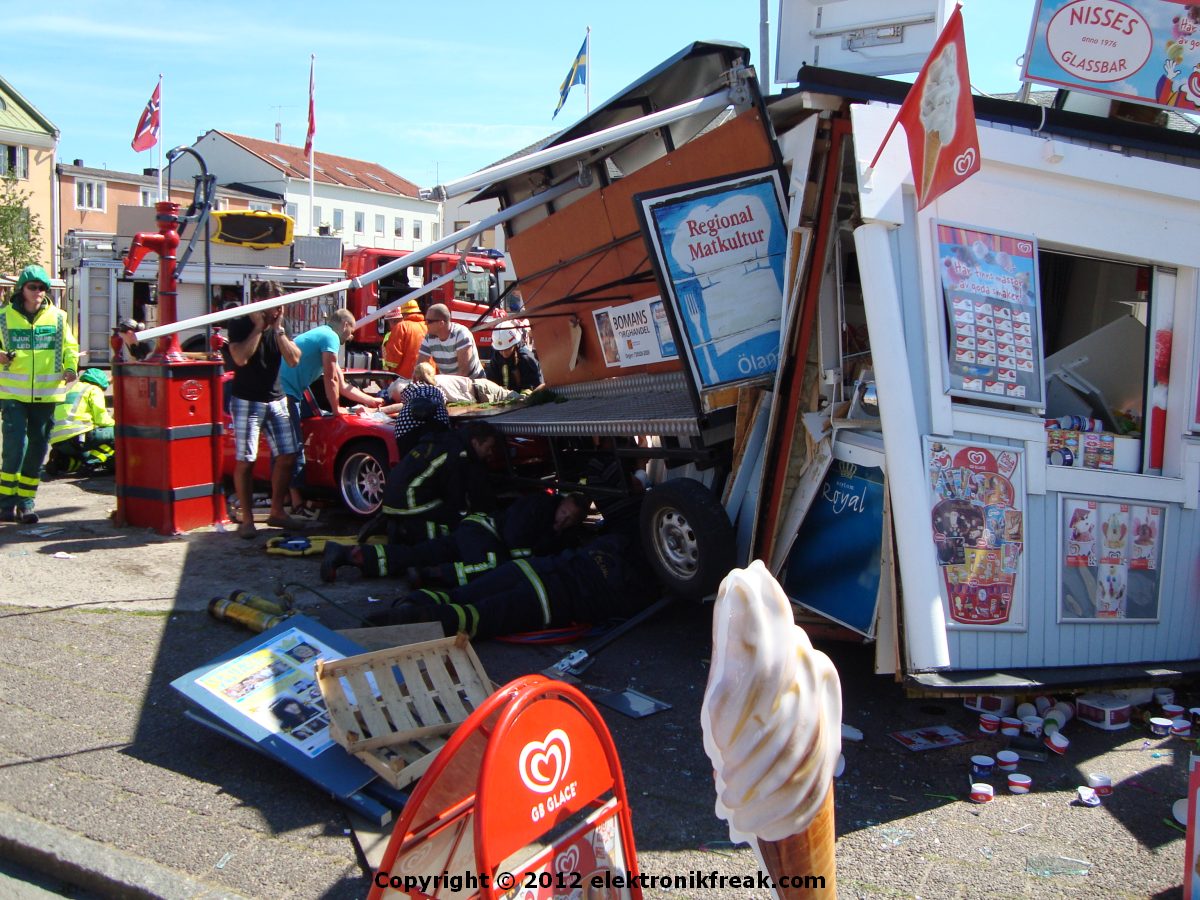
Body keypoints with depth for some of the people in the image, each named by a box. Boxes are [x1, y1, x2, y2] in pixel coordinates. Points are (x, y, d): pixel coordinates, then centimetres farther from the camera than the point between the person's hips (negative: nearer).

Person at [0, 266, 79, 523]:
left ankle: (25, 502, 19)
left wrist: (70, 367, -5)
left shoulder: (57, 316, 4)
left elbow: (70, 346, 13)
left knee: (38, 448, 8)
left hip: (46, 393, 2)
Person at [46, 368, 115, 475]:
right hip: (76, 437, -8)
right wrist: (114, 423, 20)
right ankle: (91, 461, -18)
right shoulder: (94, 389, 9)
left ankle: (61, 462, 4)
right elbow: (101, 419, -1)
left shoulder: (71, 390, 32)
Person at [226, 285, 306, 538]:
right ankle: (247, 519, 0)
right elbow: (240, 358, -23)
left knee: (286, 456, 4)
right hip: (247, 402, -6)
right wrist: (258, 327, -17)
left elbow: (294, 359, -4)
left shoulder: (279, 328, 9)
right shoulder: (240, 326, -6)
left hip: (276, 401, 6)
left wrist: (278, 328, -10)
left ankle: (277, 512, 16)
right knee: (245, 461, -6)